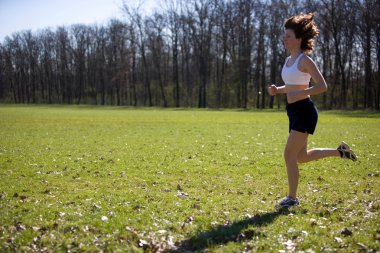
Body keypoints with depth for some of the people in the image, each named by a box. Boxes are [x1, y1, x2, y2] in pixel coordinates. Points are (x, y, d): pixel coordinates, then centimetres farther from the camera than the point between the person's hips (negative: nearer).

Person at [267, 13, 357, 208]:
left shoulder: (304, 60, -12)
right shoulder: (288, 60, 13)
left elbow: (322, 86, -17)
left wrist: (299, 95, -25)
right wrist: (277, 90, 6)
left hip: (304, 111, -9)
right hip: (294, 112, 10)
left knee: (289, 154, -10)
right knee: (302, 157, 16)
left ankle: (292, 198, 2)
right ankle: (339, 151, 32)